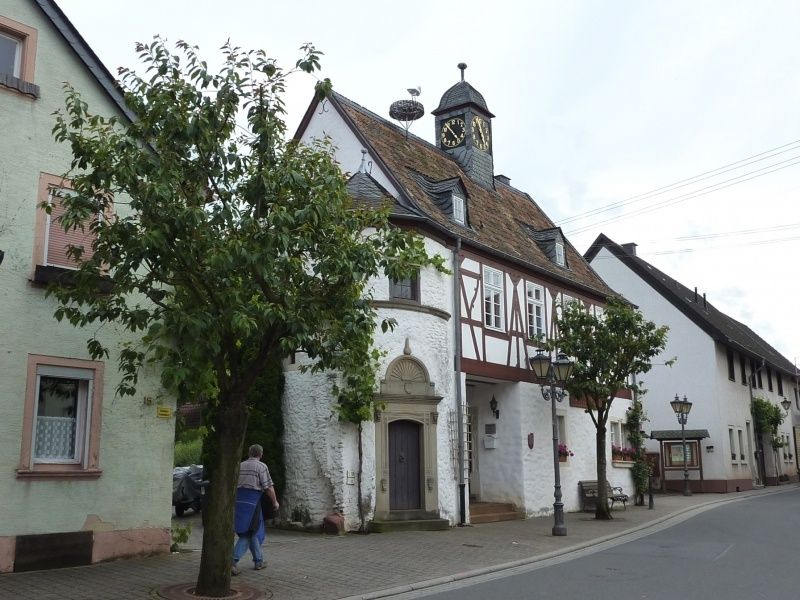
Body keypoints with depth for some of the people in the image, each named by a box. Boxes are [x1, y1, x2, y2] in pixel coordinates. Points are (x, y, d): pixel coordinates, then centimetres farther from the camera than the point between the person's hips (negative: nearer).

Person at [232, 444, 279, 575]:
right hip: (252, 502, -6)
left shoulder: (240, 466, 13)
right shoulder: (261, 467, -5)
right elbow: (268, 487, -8)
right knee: (247, 534, -1)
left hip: (239, 500, 6)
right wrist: (275, 502, 5)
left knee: (253, 532, 17)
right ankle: (233, 561, -14)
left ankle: (259, 561, 23)